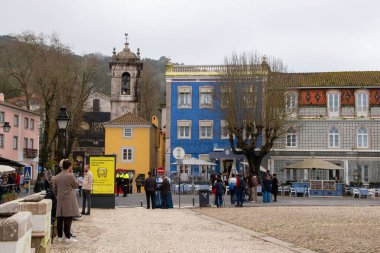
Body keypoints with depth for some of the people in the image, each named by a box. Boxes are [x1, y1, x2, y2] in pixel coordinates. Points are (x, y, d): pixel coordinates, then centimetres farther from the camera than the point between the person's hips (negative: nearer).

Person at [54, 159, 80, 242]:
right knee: (68, 219, -4)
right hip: (69, 201, -6)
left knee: (60, 219, 8)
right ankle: (68, 237, -2)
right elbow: (76, 185, 1)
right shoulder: (70, 176, -12)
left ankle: (60, 236, 12)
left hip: (60, 201, 6)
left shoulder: (57, 177, 8)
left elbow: (55, 189, 13)